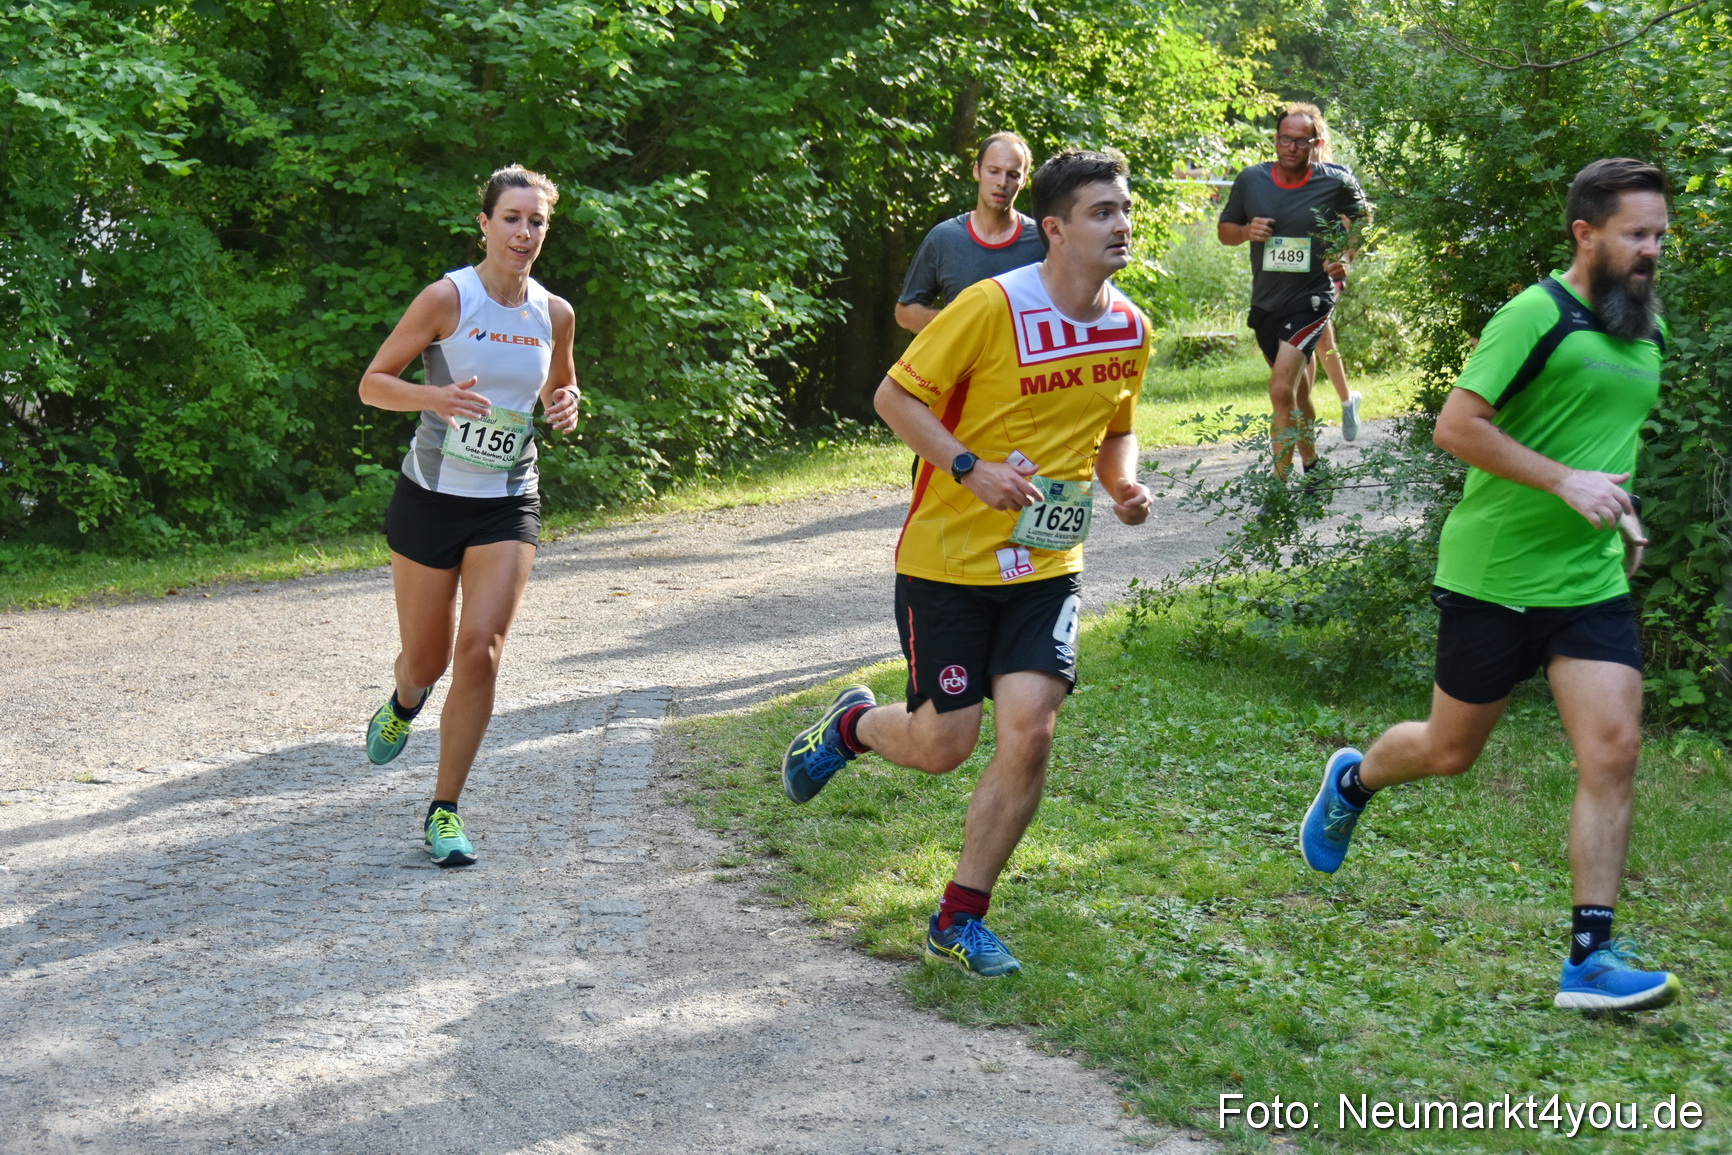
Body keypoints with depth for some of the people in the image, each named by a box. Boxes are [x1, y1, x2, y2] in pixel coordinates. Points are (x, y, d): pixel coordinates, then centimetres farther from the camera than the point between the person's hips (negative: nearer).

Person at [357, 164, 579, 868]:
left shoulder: (555, 314, 3)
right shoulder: (448, 298, -10)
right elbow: (372, 383, -8)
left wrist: (566, 408, -2)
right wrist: (435, 396, -27)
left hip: (508, 505, 2)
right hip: (431, 497, -2)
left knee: (481, 651, -13)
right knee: (427, 659, 8)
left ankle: (444, 810, 0)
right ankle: (403, 706, 47)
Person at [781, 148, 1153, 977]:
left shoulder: (1130, 330, 3)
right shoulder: (992, 306, -16)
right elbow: (895, 396, -11)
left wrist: (1124, 485, -2)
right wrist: (971, 468, -23)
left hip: (1048, 566, 4)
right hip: (949, 559, -4)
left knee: (1029, 729, -10)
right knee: (943, 744, 0)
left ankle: (959, 921, 6)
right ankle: (850, 725, 37)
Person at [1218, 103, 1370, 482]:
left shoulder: (1337, 183, -8)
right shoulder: (1250, 180, -2)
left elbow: (1363, 220, 11)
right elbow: (1224, 229, 11)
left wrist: (1347, 258, -7)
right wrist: (1246, 231, -12)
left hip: (1311, 298, -4)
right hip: (1265, 304, 5)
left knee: (1282, 391, -21)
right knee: (1297, 394, 19)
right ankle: (1311, 467, 39)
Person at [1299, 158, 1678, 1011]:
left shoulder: (1648, 330, 12)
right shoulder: (1537, 315, -14)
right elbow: (1456, 426, -18)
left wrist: (1621, 506, 12)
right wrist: (1565, 482, -22)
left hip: (1593, 582, 6)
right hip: (1494, 576, -6)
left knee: (1613, 753, -8)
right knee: (1451, 750, 10)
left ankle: (1590, 958, -4)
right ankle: (1353, 781, 44)